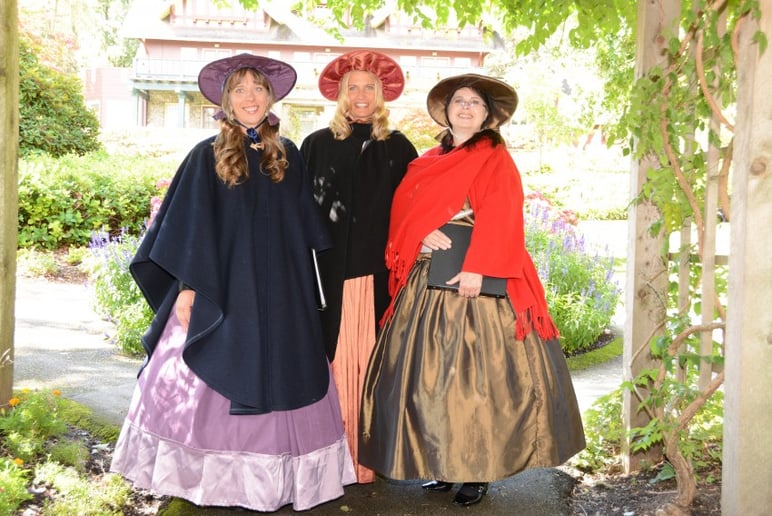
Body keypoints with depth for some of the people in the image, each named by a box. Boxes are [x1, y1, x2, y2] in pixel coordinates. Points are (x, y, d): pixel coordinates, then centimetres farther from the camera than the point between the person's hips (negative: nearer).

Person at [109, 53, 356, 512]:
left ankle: (271, 478, 15)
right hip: (220, 290, -2)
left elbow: (306, 228, 13)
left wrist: (306, 286, 9)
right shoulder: (207, 156, 0)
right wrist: (186, 287, -8)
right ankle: (214, 475, 14)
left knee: (278, 382, 4)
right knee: (213, 385, 2)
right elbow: (190, 228, -2)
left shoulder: (288, 156, 9)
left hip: (280, 293, 3)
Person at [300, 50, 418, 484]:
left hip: (380, 272, 1)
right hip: (332, 271, 0)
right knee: (337, 358, 0)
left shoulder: (398, 147, 8)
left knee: (373, 358, 3)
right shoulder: (318, 144, 6)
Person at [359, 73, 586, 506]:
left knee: (475, 371, -5)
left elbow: (499, 220, -11)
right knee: (429, 370, 5)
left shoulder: (495, 158, 1)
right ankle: (439, 461, 15)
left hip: (474, 281, -5)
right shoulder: (429, 161, 17)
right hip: (427, 281, 6)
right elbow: (404, 209, 11)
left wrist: (476, 269, -22)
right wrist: (421, 234, -11)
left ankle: (478, 469, 4)